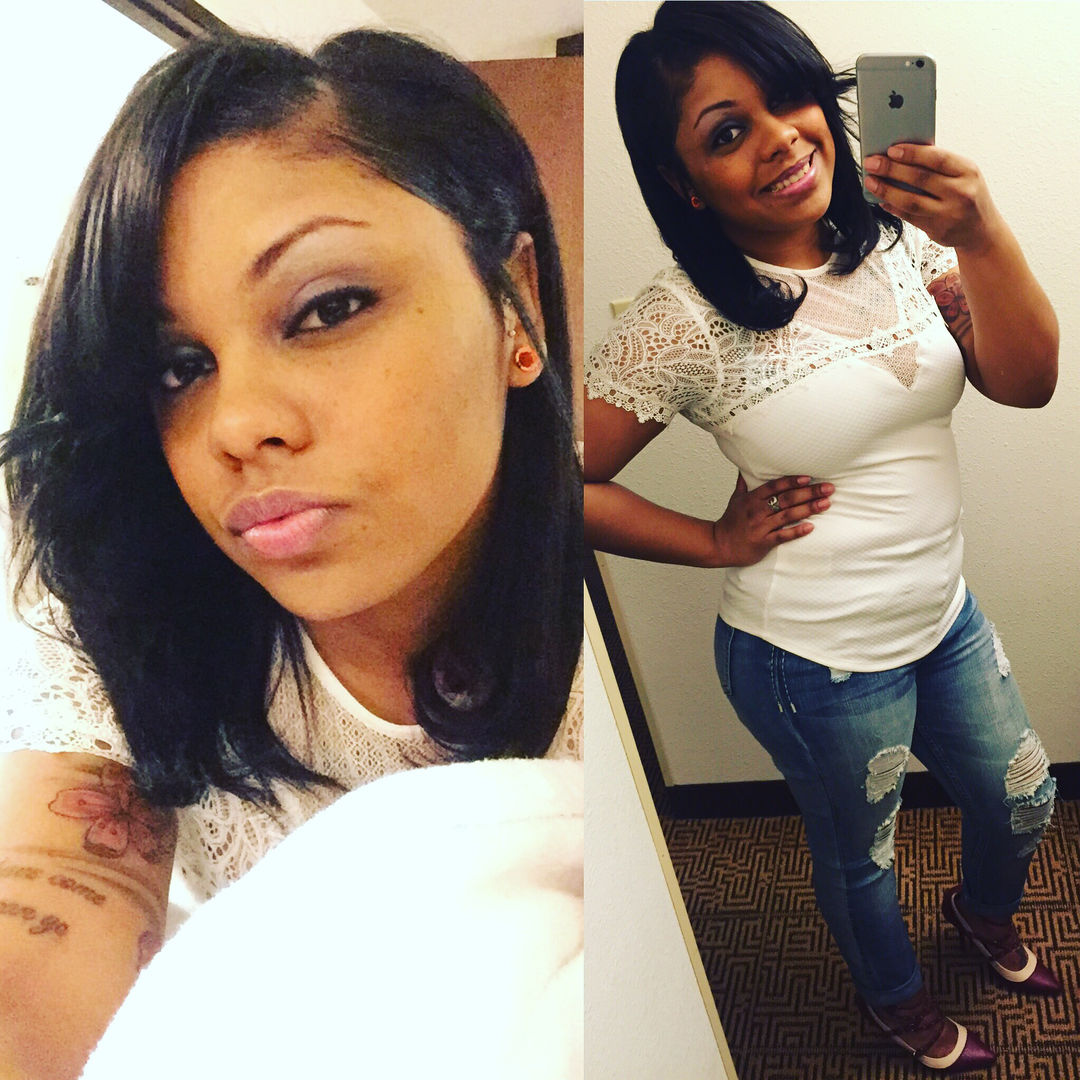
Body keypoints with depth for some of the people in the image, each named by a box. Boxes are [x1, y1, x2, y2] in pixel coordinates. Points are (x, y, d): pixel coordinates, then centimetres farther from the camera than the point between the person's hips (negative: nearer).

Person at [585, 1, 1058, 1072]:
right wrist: (721, 542, -14)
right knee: (860, 855, 21)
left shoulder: (897, 239, -5)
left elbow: (1026, 383, -12)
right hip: (817, 661, -6)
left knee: (1024, 800, 27)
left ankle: (982, 908, 63)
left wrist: (983, 237, -28)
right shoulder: (684, 322, -23)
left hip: (945, 615, 6)